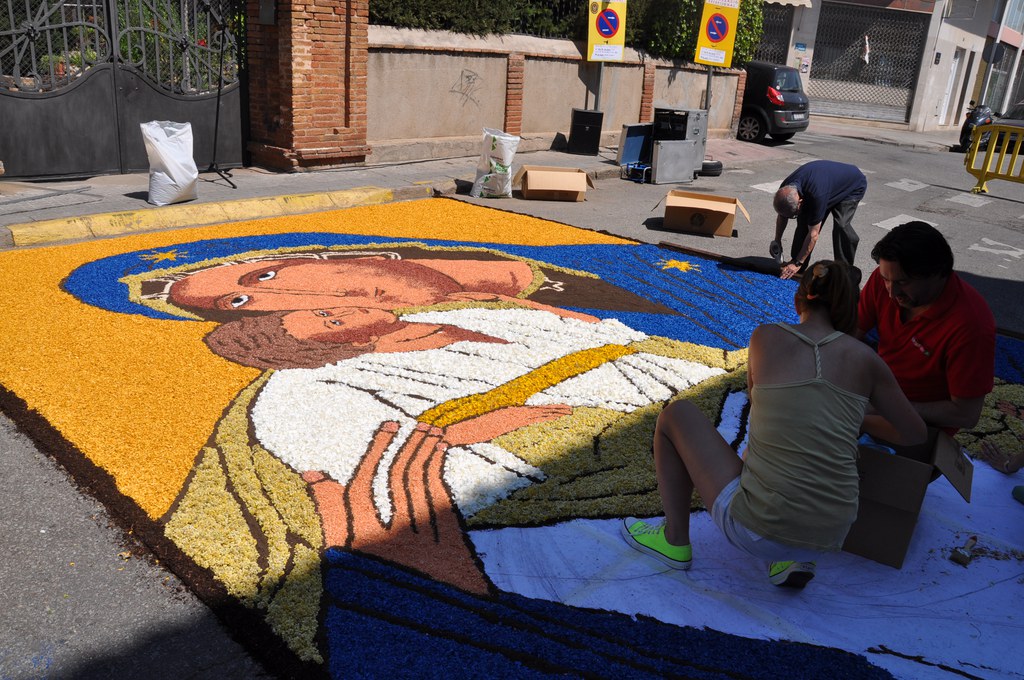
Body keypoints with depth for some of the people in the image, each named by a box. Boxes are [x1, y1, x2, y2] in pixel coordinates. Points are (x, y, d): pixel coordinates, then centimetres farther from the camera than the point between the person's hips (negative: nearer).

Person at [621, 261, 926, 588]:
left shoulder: (766, 337, -3)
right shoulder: (864, 358, 1)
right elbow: (915, 433, 13)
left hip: (757, 532, -4)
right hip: (830, 537, 4)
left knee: (676, 414, 16)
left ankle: (675, 540, 23)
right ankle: (795, 558, 19)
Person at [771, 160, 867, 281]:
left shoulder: (817, 195, -46)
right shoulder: (785, 189, -24)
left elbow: (813, 234, -37)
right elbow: (781, 216, -1)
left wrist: (797, 263, -32)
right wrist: (777, 240, -2)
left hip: (853, 186, -7)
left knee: (841, 226, -26)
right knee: (804, 221, -6)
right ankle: (797, 271, 3)